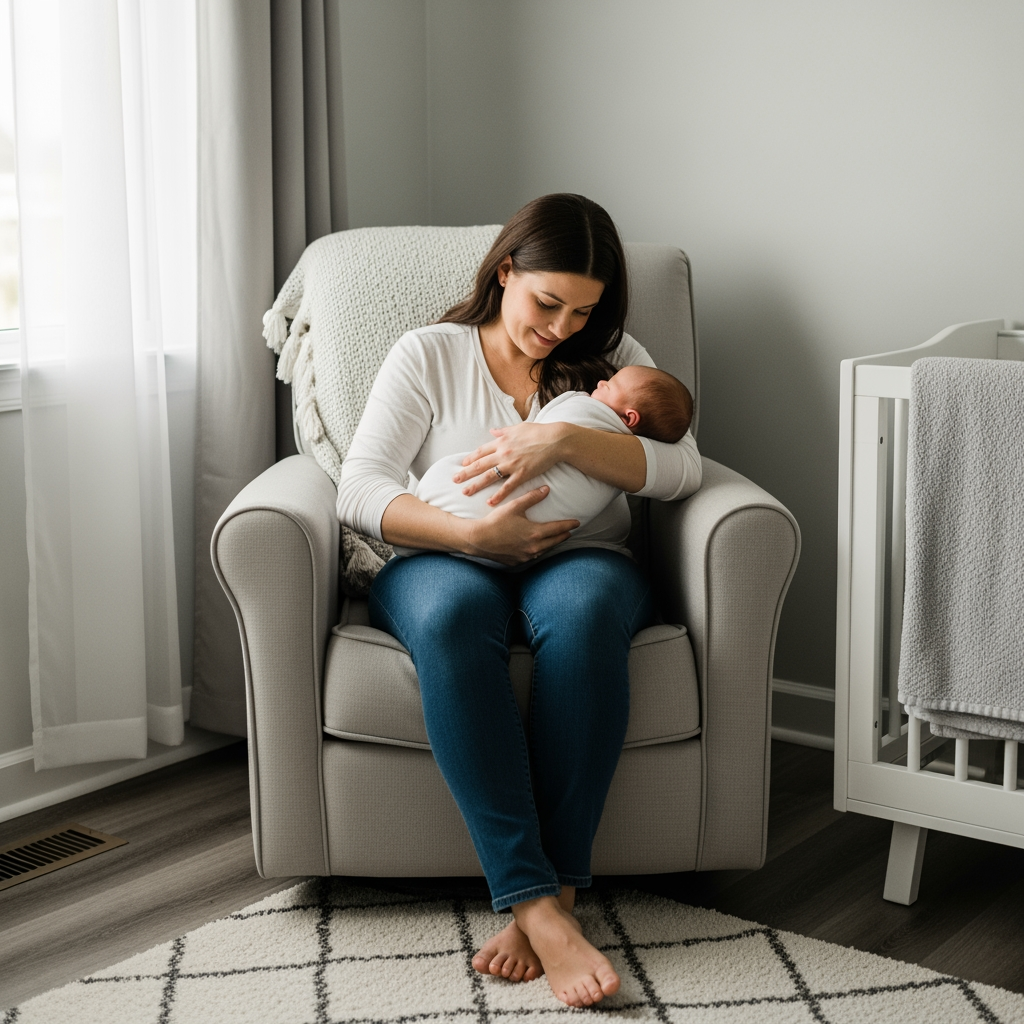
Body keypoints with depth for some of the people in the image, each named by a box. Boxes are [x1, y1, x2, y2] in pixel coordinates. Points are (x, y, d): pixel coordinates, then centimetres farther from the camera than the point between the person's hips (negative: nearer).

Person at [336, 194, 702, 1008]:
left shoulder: (612, 359, 15)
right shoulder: (427, 355, 10)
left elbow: (682, 468, -3)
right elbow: (360, 490, -2)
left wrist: (561, 439, -18)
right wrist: (471, 534, -18)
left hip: (576, 561, 1)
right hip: (448, 564, -1)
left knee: (581, 605, -39)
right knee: (452, 612, -39)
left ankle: (549, 894, -36)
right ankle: (540, 904, -43)